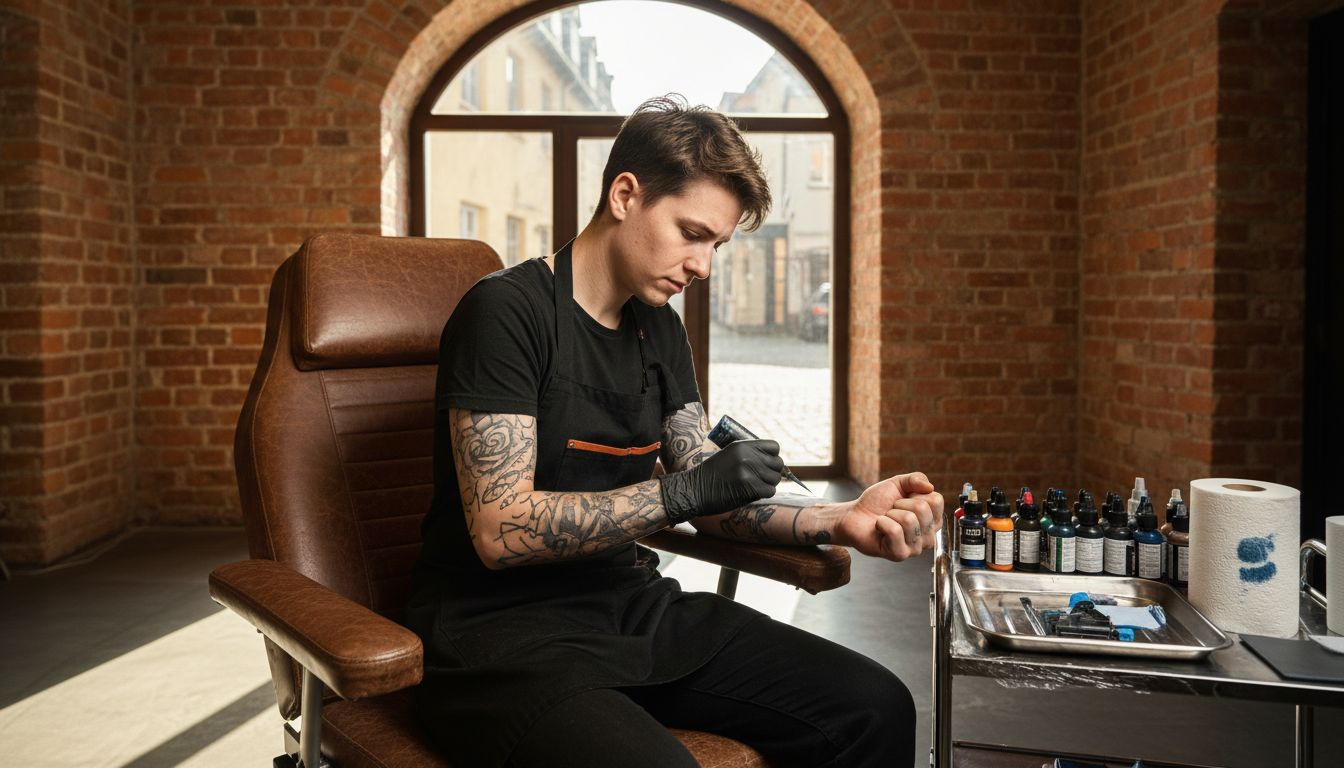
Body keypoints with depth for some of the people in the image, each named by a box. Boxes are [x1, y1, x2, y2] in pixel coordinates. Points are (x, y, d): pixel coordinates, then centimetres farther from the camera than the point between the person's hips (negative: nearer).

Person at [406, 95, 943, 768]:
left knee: (877, 707, -6)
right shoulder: (507, 310, -12)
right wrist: (683, 492, -21)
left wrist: (840, 521, -6)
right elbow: (501, 531, -19)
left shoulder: (659, 329, 12)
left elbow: (709, 502, 10)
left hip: (628, 604, 7)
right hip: (501, 626, -6)